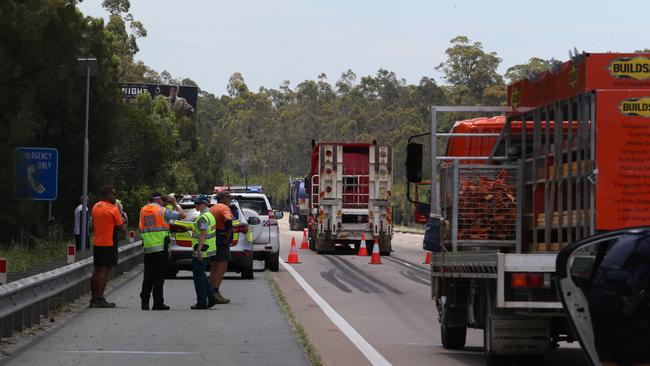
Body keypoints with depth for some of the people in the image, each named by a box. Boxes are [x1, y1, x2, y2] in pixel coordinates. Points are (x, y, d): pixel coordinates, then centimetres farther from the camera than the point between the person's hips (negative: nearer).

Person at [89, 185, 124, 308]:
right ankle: (100, 299, -9)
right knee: (105, 270, -6)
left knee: (97, 270, 12)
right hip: (109, 243, -7)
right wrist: (123, 220, 10)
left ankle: (93, 298, 14)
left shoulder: (95, 207, 8)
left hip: (96, 243, 7)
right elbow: (120, 225, -9)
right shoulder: (113, 209, -14)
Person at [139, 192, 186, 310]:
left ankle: (144, 302, 10)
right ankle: (158, 303, -1)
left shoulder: (143, 210, 8)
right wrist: (175, 204, 14)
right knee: (159, 276, -1)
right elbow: (182, 215, -2)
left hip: (147, 248, 5)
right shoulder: (162, 211, -6)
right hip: (161, 248, -5)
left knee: (148, 276, 11)